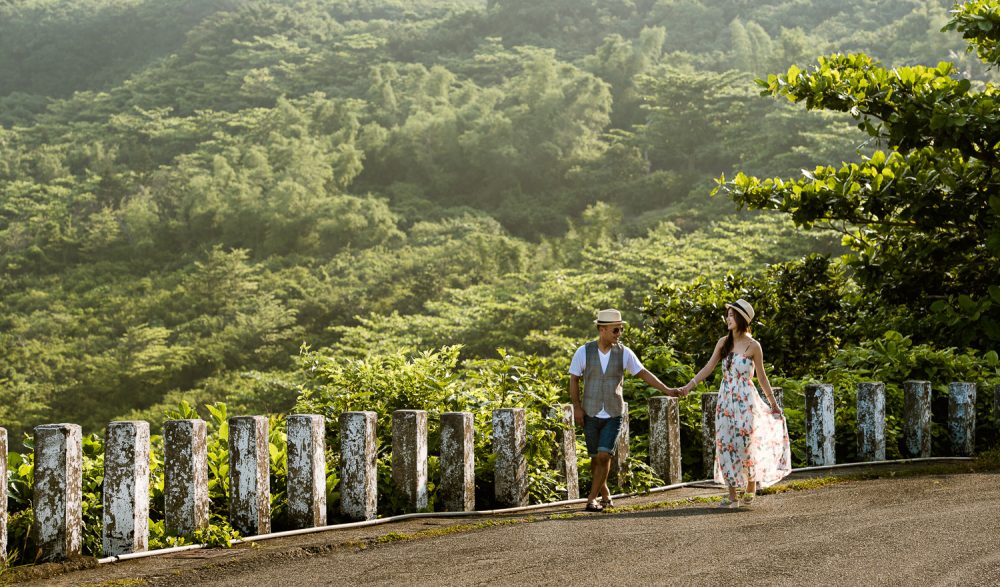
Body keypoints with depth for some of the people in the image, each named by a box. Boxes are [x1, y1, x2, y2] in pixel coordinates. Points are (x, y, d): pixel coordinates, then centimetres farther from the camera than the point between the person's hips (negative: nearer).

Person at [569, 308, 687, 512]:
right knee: (595, 457, 7)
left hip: (613, 415, 0)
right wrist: (577, 407, -5)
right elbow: (574, 379, 2)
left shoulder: (624, 353, -2)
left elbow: (643, 373, 2)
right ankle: (604, 494, 29)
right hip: (591, 414, 0)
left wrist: (667, 390, -4)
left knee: (604, 456, -13)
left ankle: (592, 499, -4)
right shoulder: (584, 352, -5)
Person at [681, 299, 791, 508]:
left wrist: (773, 404, 6)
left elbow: (761, 377, 2)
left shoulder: (753, 346, -5)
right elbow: (709, 367, 7)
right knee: (725, 445, 0)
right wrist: (689, 386, -2)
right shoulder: (723, 342, 6)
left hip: (745, 400, -4)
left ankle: (751, 488, 18)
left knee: (744, 444, -5)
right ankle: (732, 496, 6)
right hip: (725, 399, 4)